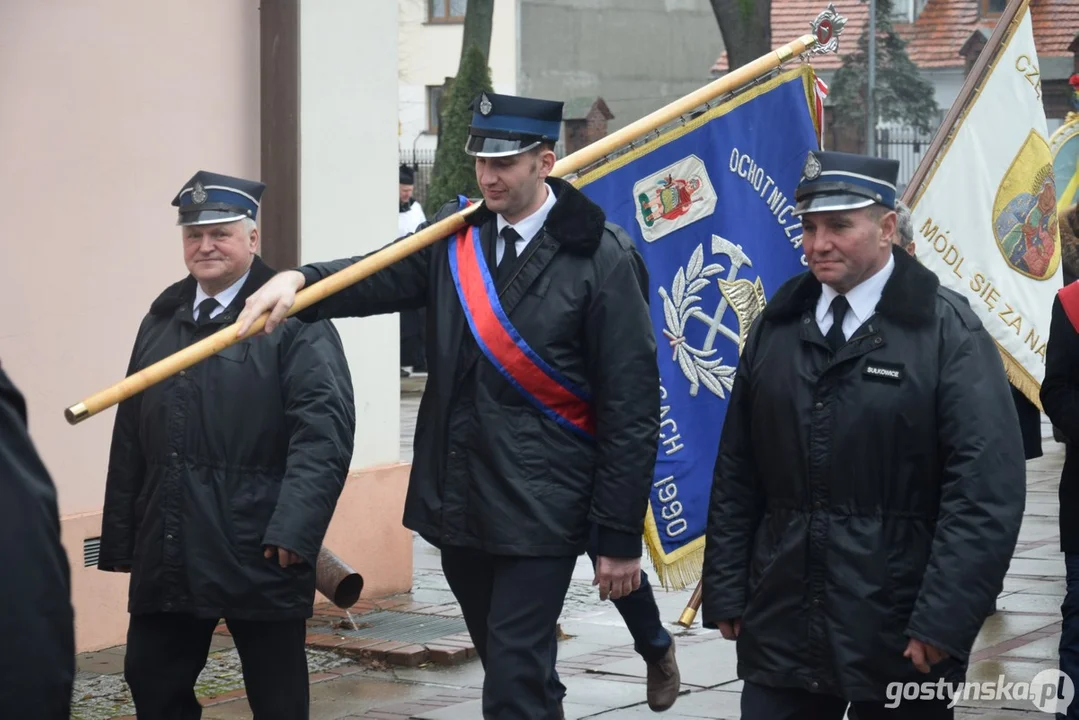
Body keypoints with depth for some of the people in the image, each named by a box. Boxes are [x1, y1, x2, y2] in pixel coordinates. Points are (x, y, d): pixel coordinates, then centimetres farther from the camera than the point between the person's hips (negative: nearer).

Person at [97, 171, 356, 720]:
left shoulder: (291, 319, -7)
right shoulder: (162, 319, 14)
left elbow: (325, 427, -15)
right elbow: (130, 437, 14)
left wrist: (294, 528, -23)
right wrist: (120, 539, 12)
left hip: (261, 551, -6)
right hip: (167, 555, 6)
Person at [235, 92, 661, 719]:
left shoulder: (602, 258, -9)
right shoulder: (458, 234, 8)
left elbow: (632, 407, -9)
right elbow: (381, 278, -4)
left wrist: (622, 538, -10)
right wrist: (299, 281, -25)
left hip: (540, 511, -6)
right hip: (458, 503, 6)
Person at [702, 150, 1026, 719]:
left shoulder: (948, 331, -6)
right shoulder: (776, 326, 9)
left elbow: (987, 490, -12)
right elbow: (735, 475, 12)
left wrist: (943, 623, -17)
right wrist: (725, 593, 8)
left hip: (901, 644, -4)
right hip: (780, 626, 4)